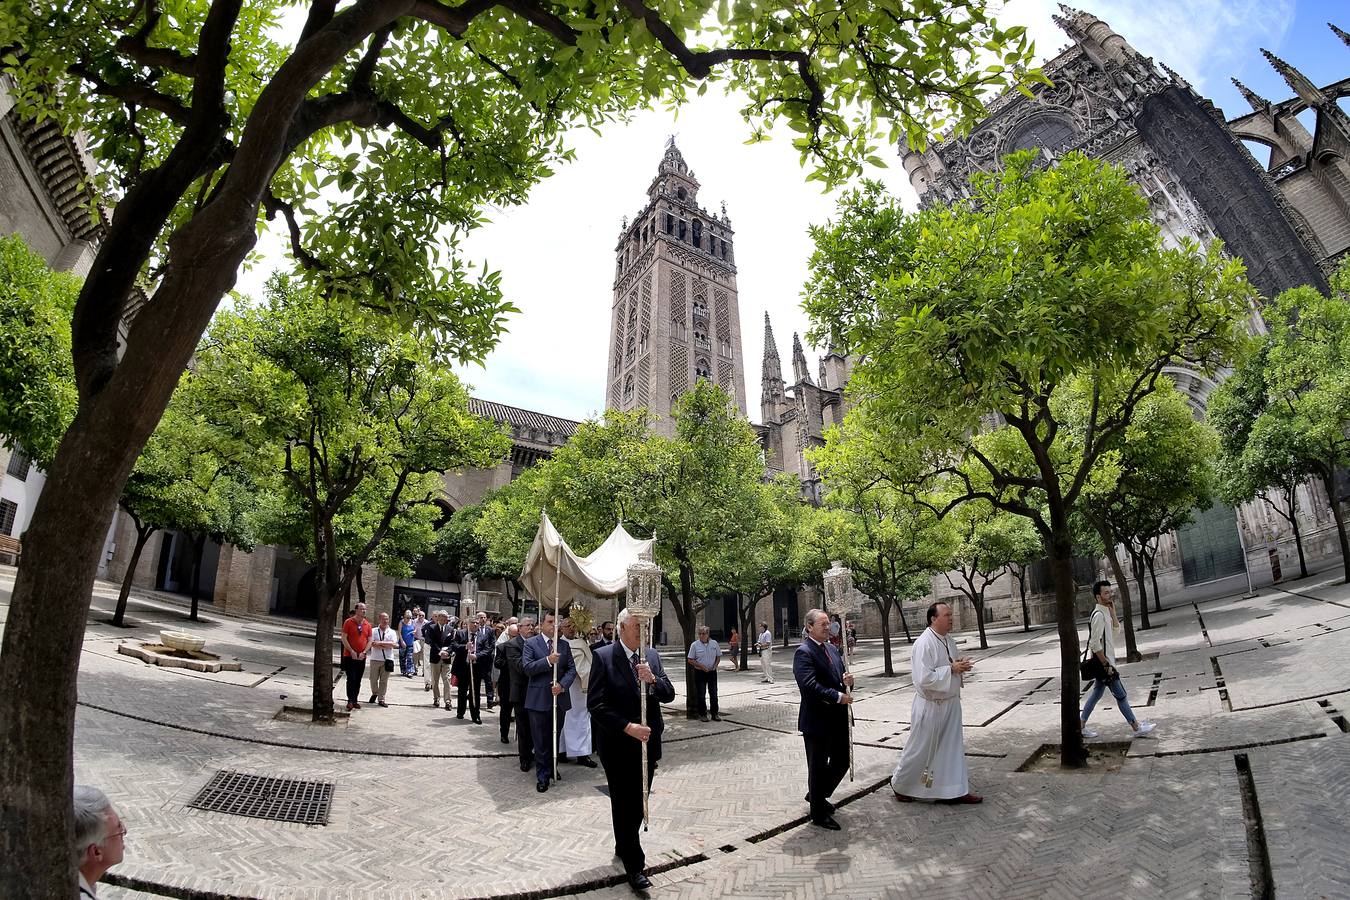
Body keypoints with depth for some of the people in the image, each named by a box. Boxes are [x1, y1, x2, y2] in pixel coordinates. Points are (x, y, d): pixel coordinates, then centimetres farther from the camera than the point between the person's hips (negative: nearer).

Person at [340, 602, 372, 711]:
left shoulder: (367, 625, 6)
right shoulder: (348, 622, -5)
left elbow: (369, 640, 7)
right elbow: (344, 638, -9)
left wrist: (364, 652, -8)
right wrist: (352, 651, -15)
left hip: (362, 657, 4)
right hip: (349, 656, -4)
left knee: (358, 680, 9)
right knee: (351, 679, -7)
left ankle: (355, 700, 18)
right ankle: (350, 701, -1)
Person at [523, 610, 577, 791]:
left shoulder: (564, 645, 7)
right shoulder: (531, 643, -2)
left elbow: (572, 669, 4)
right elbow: (527, 667, -13)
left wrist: (562, 684, -13)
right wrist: (548, 660, -23)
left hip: (560, 697, 3)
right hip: (539, 699, -3)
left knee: (555, 737, 15)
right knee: (541, 740, 4)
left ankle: (551, 768, 34)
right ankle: (543, 776, 14)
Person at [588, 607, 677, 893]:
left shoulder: (651, 656, 3)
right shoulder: (603, 657, -13)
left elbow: (669, 695, 2)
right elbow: (596, 704, -16)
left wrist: (653, 679, -19)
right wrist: (628, 727, -22)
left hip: (647, 742, 5)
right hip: (618, 745, -5)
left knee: (638, 802, 19)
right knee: (625, 805, 5)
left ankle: (623, 847, 41)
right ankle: (634, 865, 20)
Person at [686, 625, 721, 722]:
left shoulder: (714, 644, 3)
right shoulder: (694, 645, -5)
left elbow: (718, 656, 13)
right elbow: (690, 660, -4)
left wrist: (715, 665, -5)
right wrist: (701, 666, -14)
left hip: (712, 672, 2)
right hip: (700, 673, -2)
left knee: (713, 694, 5)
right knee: (701, 694, 2)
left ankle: (715, 714, 15)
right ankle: (702, 714, 12)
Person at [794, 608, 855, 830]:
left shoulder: (832, 649, 11)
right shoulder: (803, 652, -17)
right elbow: (809, 685, -26)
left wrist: (846, 680, -6)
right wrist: (839, 697, -23)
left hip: (837, 718, 8)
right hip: (817, 720, -8)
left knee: (842, 761, 18)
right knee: (818, 766, 7)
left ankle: (816, 795, 41)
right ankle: (818, 813, 25)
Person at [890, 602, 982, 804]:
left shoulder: (949, 641, 3)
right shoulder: (924, 644, -23)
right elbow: (924, 679, -28)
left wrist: (961, 665, -5)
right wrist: (951, 669, -23)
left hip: (951, 702, 7)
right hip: (930, 705, -7)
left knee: (953, 747, 13)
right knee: (921, 749, 8)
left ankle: (956, 789, 26)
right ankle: (899, 783, 28)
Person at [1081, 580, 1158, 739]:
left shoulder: (1105, 612, 10)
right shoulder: (1098, 615, -21)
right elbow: (1095, 644, -23)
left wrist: (1113, 612, 1)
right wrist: (1107, 665, -20)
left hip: (1104, 663, 10)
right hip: (1103, 662, -10)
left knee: (1096, 694, 14)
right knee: (1120, 695, 2)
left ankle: (1081, 726, 19)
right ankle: (1137, 728, 13)